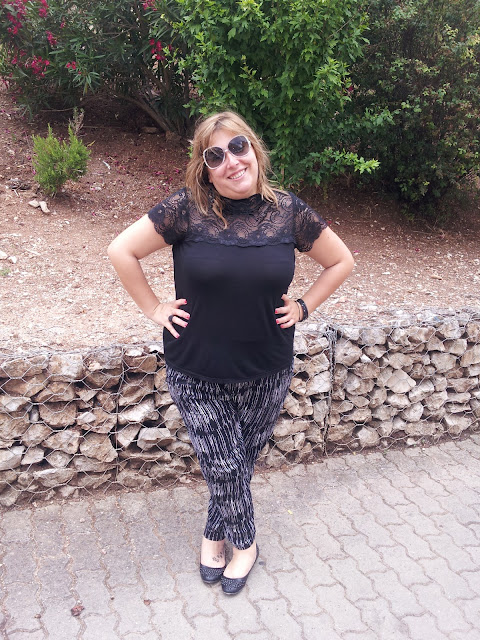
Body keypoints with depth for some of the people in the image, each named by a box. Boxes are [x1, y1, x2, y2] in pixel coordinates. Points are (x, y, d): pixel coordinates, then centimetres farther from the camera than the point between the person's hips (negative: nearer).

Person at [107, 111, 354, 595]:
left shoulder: (288, 211, -6)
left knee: (239, 463, 15)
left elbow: (341, 262, 8)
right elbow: (121, 251, -6)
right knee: (224, 465, 3)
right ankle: (244, 543, 33)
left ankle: (215, 536, 42)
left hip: (266, 374, 2)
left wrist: (303, 306, 1)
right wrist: (154, 309, -6)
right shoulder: (188, 209, -13)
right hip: (196, 374, -1)